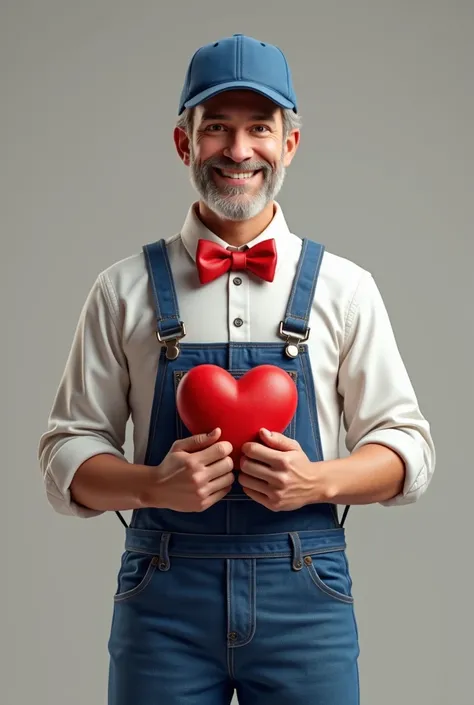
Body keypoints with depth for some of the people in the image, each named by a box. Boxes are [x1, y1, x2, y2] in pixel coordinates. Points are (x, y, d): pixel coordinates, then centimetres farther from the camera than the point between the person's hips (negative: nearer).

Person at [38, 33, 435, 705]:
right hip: (163, 596, 0)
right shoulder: (126, 289, 3)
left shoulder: (343, 288, 3)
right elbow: (67, 451, 4)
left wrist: (318, 481, -13)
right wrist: (156, 485, -15)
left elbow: (408, 446, 5)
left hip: (305, 595, 0)